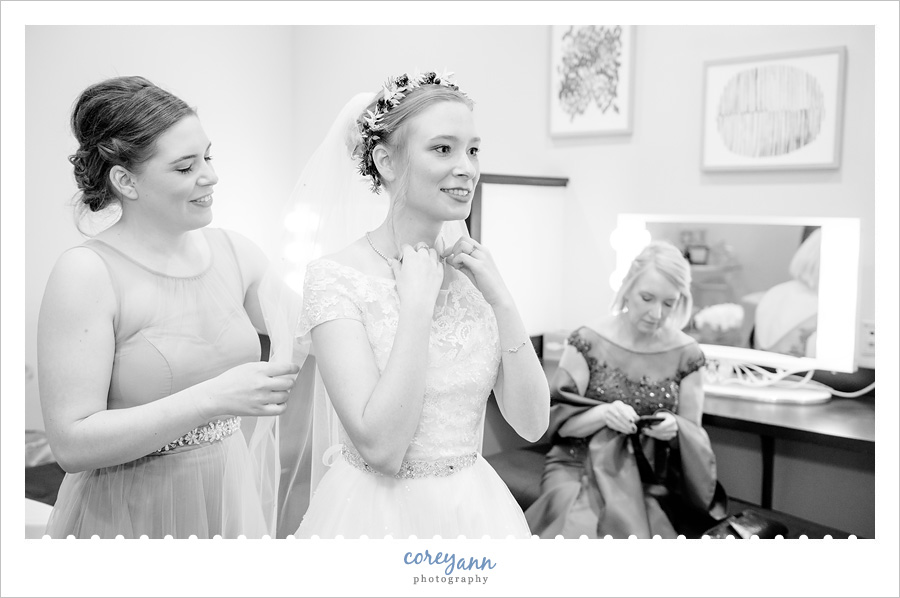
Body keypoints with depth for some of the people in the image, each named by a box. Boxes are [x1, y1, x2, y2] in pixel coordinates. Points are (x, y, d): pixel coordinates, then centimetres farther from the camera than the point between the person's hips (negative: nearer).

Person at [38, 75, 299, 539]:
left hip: (231, 500, 5)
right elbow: (72, 444, -20)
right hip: (129, 516, -5)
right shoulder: (87, 273, -16)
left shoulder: (235, 252, -2)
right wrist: (214, 399, -26)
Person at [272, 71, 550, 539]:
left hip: (477, 508, 5)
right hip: (377, 509, -4)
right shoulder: (334, 277, -16)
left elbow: (532, 425, -5)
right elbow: (381, 448, -23)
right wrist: (417, 302, -22)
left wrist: (501, 300, -13)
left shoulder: (471, 271, -2)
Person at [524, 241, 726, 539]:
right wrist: (602, 414, -24)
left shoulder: (685, 353, 2)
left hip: (649, 480, 2)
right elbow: (557, 421, -5)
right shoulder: (588, 342, -5)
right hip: (579, 469, -1)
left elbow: (694, 435, 7)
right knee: (582, 528, -31)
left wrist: (675, 429, -17)